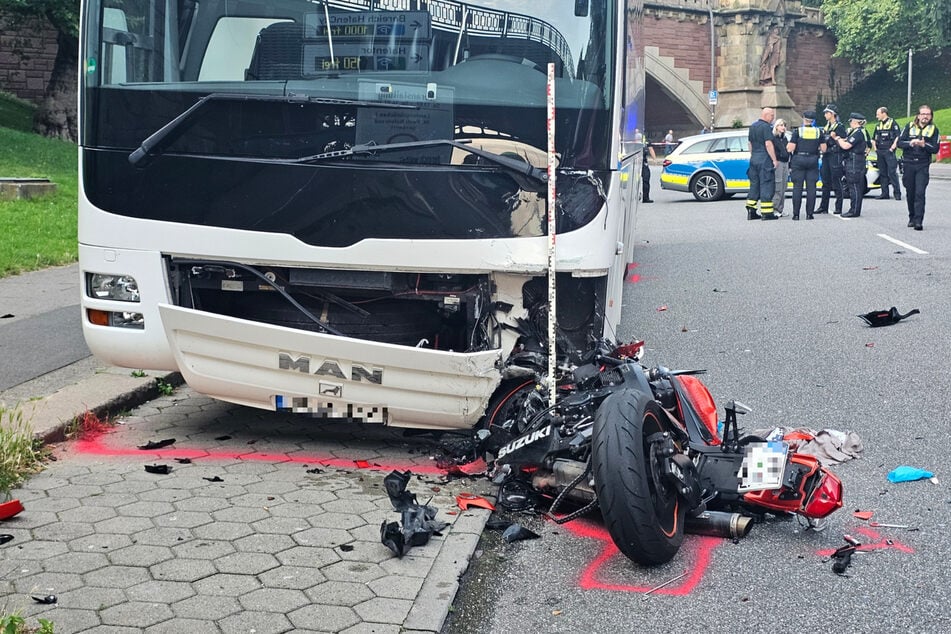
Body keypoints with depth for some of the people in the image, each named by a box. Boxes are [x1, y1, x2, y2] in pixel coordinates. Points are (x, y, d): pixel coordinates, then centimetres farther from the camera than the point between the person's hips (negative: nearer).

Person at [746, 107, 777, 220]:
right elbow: (768, 144, -18)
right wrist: (774, 160, -15)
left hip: (754, 159, 8)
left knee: (754, 184, 11)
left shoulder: (752, 126, 14)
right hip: (765, 159, -8)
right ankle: (766, 213, -6)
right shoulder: (766, 127, -12)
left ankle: (751, 212, 9)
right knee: (766, 185, -5)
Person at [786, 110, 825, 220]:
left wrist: (788, 146, 12)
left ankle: (796, 214, -1)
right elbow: (823, 149, 4)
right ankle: (809, 214, 2)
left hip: (798, 161, -2)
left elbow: (790, 149, -10)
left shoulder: (797, 131, -6)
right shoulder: (818, 131, 3)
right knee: (811, 188, 4)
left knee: (797, 188, 1)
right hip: (813, 161, 2)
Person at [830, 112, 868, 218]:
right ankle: (854, 210, 18)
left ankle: (854, 211, -7)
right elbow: (845, 141, 16)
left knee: (854, 187, -8)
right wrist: (835, 137, 3)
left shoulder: (858, 132, -16)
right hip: (852, 162, 10)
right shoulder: (855, 131, 18)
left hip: (855, 163, -10)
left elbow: (845, 145, -22)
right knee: (853, 187, 13)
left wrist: (838, 139, -5)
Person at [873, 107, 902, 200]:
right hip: (880, 152, 7)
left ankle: (897, 193, -8)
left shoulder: (892, 123, -3)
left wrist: (893, 147, -16)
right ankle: (885, 193, 12)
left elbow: (898, 136, -10)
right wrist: (874, 147, 12)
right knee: (882, 173, 8)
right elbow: (874, 138, 27)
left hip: (889, 151, -7)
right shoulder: (878, 125, 17)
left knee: (892, 173, -10)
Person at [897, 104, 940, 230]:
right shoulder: (909, 126, 5)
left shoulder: (933, 129, 3)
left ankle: (918, 221, -17)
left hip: (923, 165, -2)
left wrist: (924, 144, -20)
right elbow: (900, 142, 0)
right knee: (910, 193, 9)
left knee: (920, 193, -13)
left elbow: (935, 149, -2)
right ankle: (912, 218, 25)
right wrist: (910, 143, -19)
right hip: (908, 163, 2)